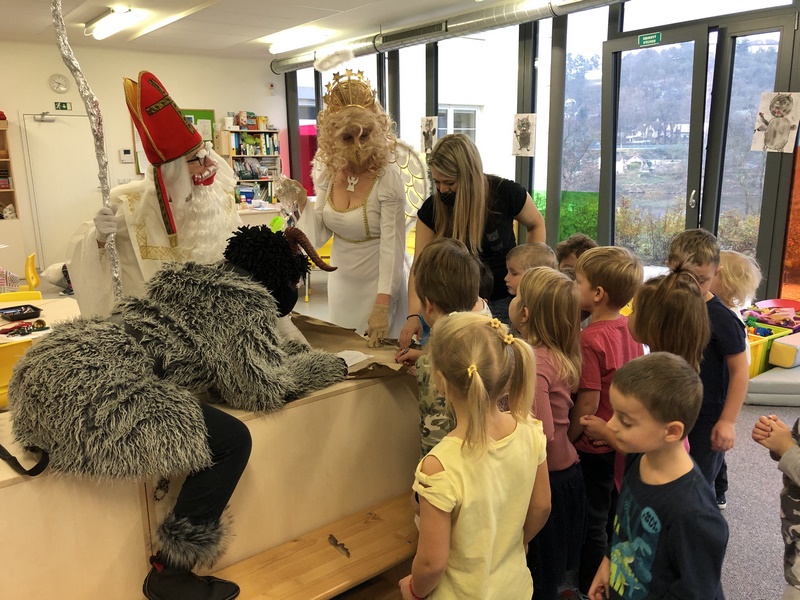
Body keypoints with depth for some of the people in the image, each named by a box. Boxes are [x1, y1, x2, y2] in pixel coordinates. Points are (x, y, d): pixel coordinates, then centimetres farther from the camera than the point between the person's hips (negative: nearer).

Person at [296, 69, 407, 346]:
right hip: (341, 283, 5)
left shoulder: (387, 176, -21)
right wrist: (301, 205, -16)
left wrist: (382, 304, -26)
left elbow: (392, 245, -22)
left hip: (378, 283, -5)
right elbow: (320, 235, 0)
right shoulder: (327, 172, -5)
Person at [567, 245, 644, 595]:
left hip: (594, 447, -8)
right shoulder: (629, 328, -3)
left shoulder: (590, 339, -26)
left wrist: (565, 441, -12)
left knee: (592, 521, 11)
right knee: (614, 514, 24)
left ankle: (590, 588, 28)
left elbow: (588, 403, -24)